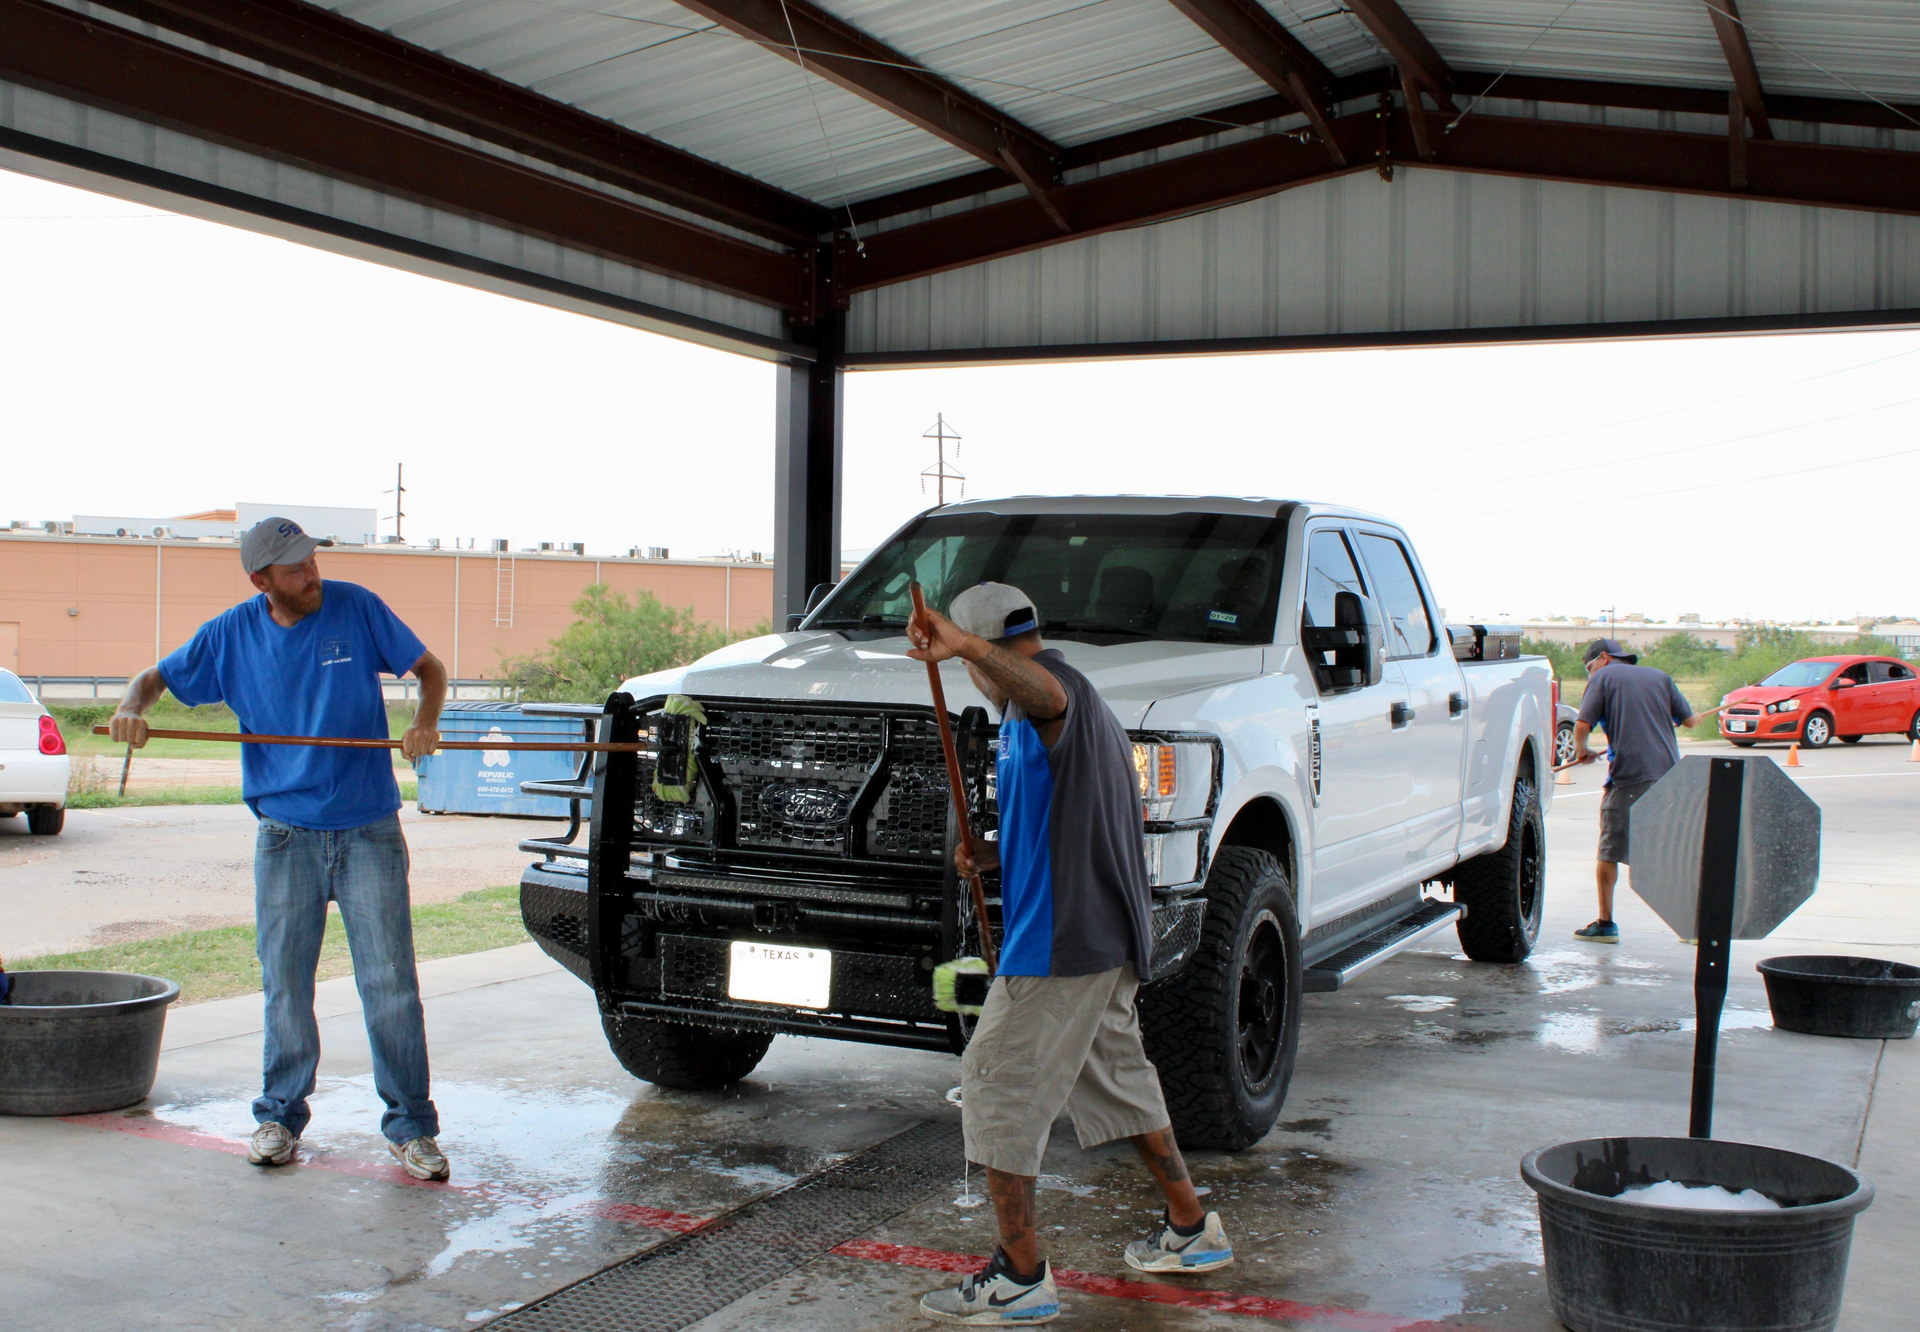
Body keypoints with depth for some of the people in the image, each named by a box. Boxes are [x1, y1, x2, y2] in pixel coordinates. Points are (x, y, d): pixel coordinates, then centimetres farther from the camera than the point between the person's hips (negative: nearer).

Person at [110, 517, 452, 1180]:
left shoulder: (357, 608, -1)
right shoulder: (233, 633, 4)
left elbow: (429, 667, 6)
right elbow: (156, 677, 14)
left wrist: (425, 722, -15)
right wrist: (132, 709, -9)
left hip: (369, 831, -2)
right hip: (285, 836, 2)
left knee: (390, 982, -3)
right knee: (284, 987, 6)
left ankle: (411, 1125, 7)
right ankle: (280, 1115, 23)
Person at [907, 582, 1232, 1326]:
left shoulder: (1047, 702, -12)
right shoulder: (1086, 708, 20)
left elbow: (1046, 689, -41)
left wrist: (964, 646, -56)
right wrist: (994, 855, 17)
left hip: (1057, 943, -11)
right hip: (1111, 938, 11)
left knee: (996, 1090, -3)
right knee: (1119, 1079, 23)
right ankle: (1192, 1231, 34)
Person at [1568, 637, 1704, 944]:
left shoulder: (1603, 677, 5)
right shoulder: (1659, 676, 17)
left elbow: (1582, 725, -8)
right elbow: (1689, 720, 17)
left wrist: (1581, 751, 11)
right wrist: (1697, 717, 40)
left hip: (1628, 776, -4)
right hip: (1669, 773, 4)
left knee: (1610, 850, 6)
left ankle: (1605, 924, 9)